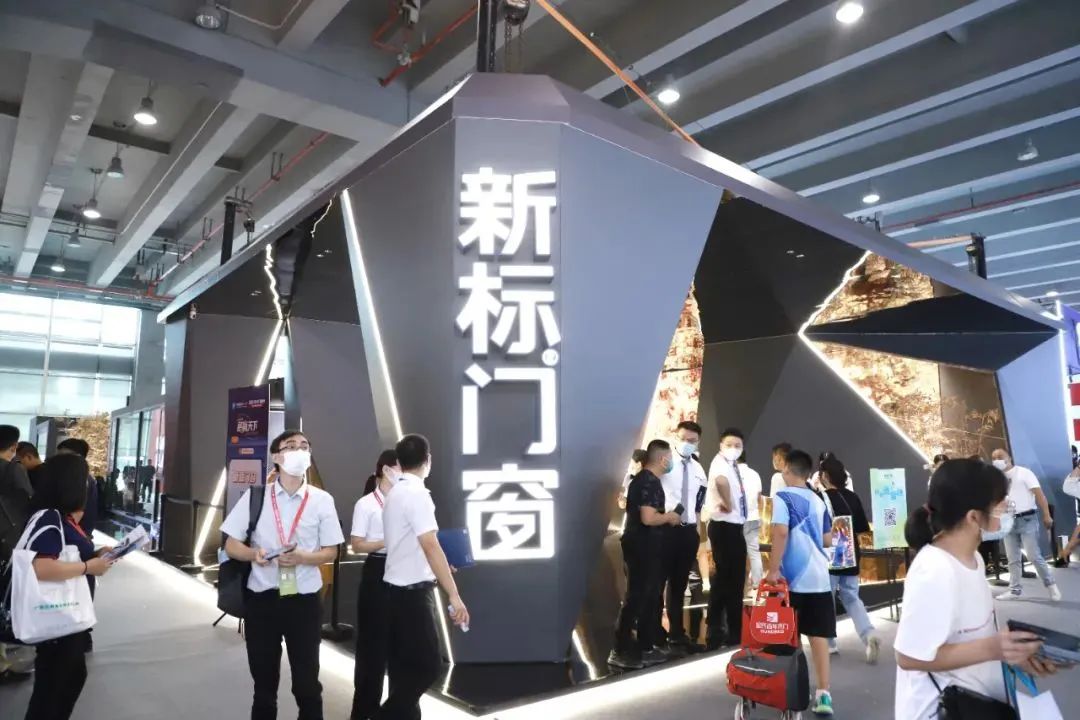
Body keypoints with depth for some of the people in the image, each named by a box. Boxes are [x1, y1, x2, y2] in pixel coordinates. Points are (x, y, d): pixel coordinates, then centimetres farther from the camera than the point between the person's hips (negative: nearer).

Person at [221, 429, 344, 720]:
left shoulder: (322, 500, -4)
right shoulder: (254, 496, -2)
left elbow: (330, 552, 1)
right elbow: (231, 545, 3)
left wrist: (301, 557, -18)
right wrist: (253, 554, -18)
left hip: (305, 599, -1)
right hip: (261, 598, 1)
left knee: (307, 683, 11)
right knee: (264, 682, 16)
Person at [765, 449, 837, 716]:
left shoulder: (783, 497, -8)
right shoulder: (818, 501, 10)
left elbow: (781, 532, -20)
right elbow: (828, 539, 15)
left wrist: (773, 569, -16)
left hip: (793, 578, -5)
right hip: (819, 577, 5)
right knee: (818, 635, 8)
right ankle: (823, 694, 8)